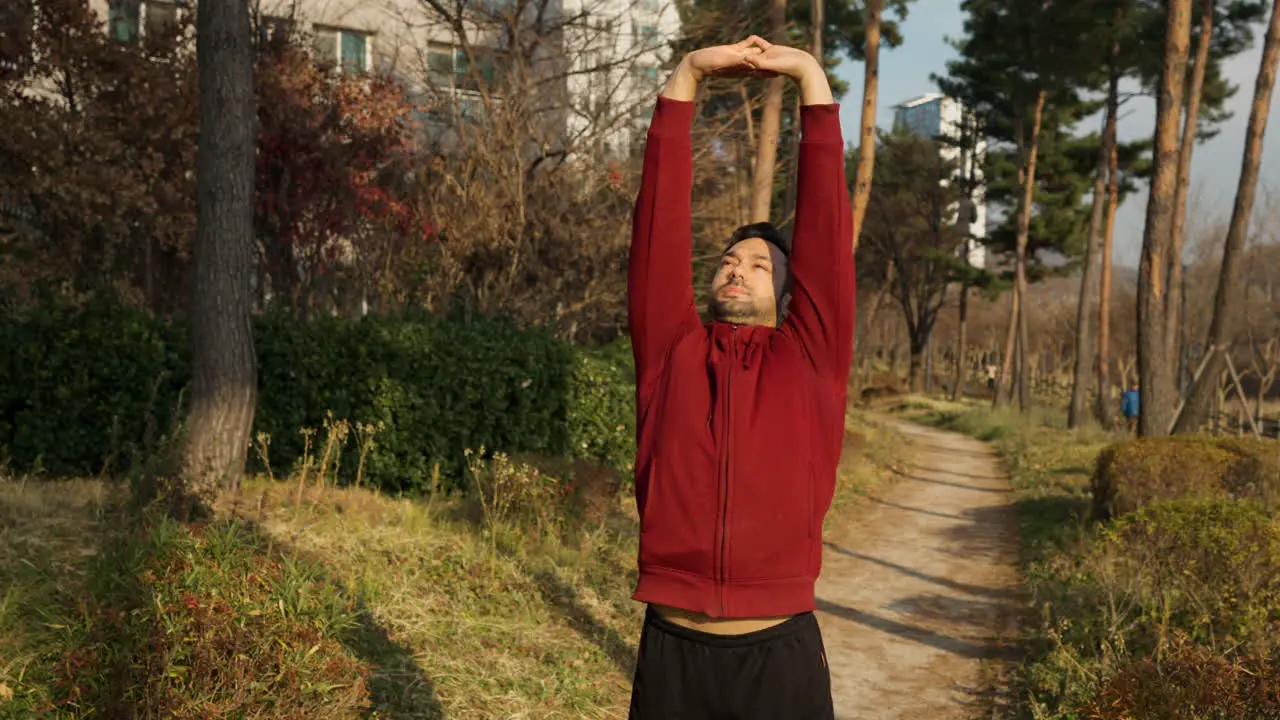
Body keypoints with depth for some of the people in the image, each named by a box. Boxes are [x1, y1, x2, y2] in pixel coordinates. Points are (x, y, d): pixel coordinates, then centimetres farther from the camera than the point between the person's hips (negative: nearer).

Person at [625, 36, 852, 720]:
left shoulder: (811, 356, 5)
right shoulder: (672, 350, 6)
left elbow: (825, 221, 0)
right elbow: (661, 219, 2)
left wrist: (811, 79, 0)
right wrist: (686, 78, 0)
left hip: (782, 653, -1)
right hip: (672, 650, 1)